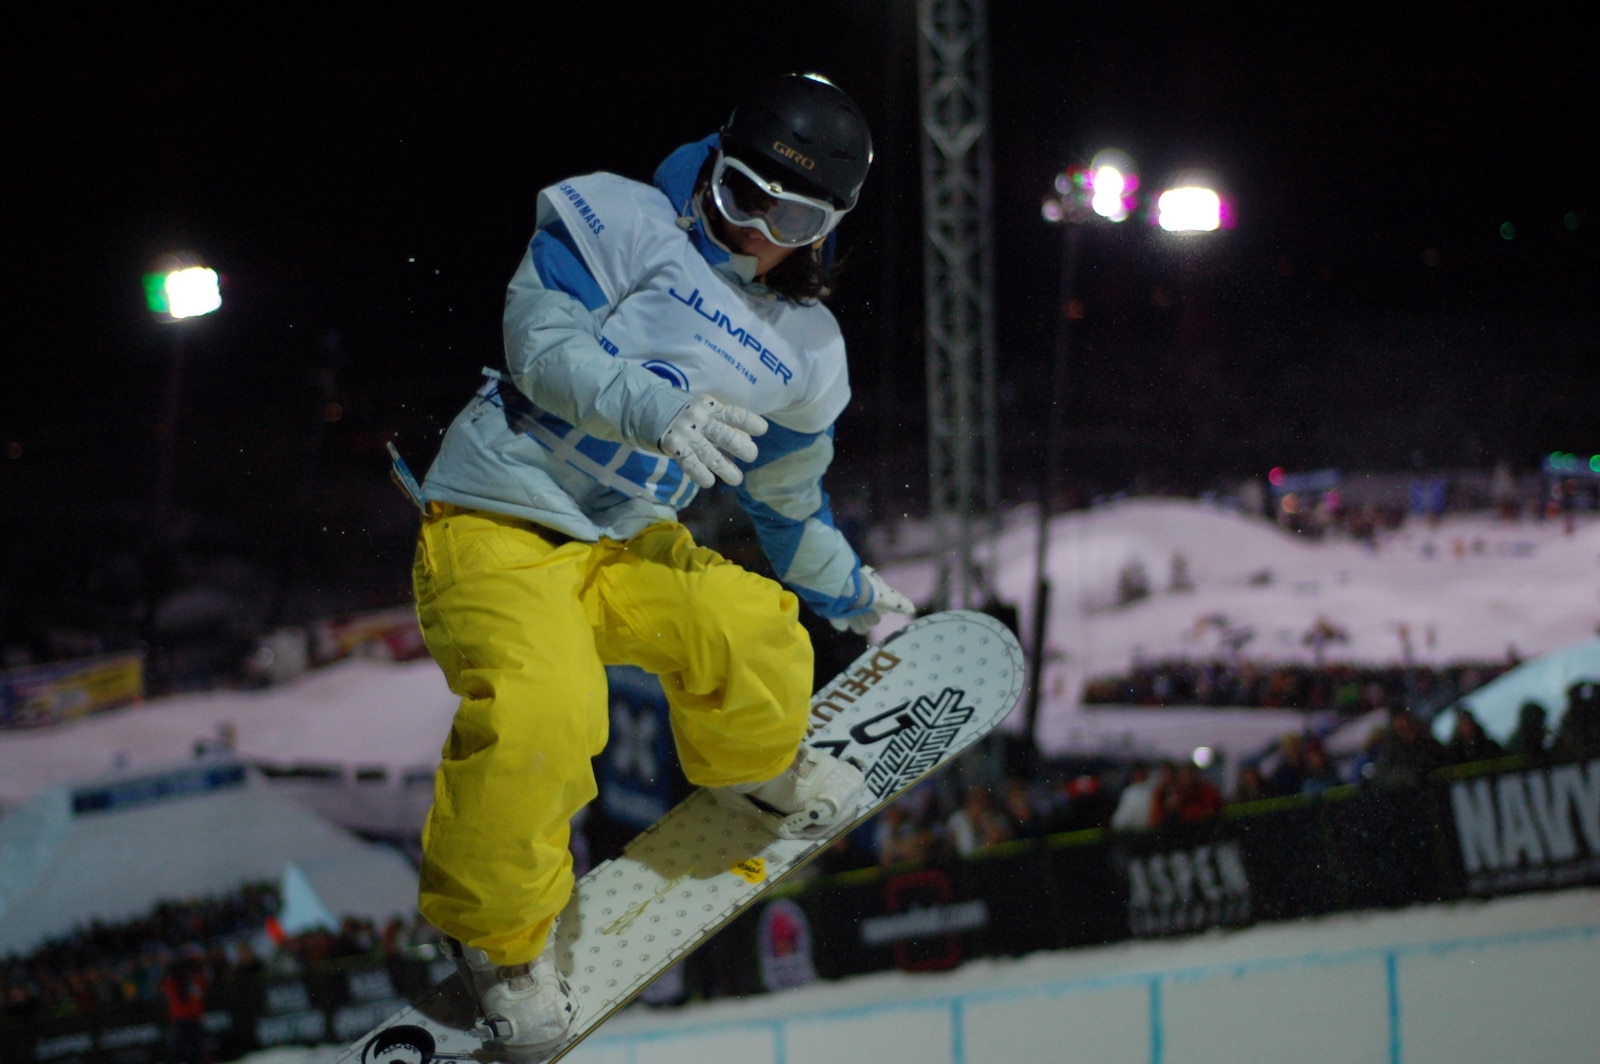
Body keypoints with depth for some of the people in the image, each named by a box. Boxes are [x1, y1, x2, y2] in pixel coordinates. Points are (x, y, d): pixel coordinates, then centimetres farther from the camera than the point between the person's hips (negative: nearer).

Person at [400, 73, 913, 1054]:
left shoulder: (805, 351, 10)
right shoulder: (625, 223, -8)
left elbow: (786, 495, 26)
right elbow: (542, 340, -19)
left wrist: (846, 591, 35)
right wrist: (657, 408, -34)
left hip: (624, 547, 6)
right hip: (499, 525, -6)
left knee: (755, 636, -22)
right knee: (544, 710, -34)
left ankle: (752, 770, 18)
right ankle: (497, 933, -9)